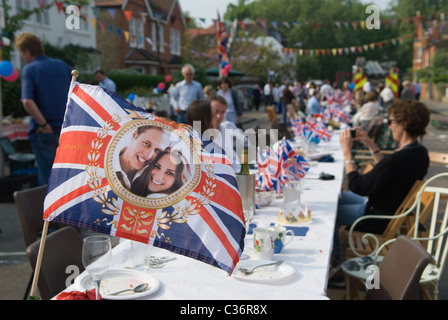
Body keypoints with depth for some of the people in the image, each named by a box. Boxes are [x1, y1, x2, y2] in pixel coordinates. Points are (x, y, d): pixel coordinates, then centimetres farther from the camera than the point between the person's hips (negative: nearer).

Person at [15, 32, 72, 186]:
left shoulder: (29, 70, -8)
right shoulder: (62, 65, 6)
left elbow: (27, 102, -22)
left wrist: (44, 124, -15)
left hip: (44, 132, -4)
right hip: (67, 130, 5)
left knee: (47, 177, 7)